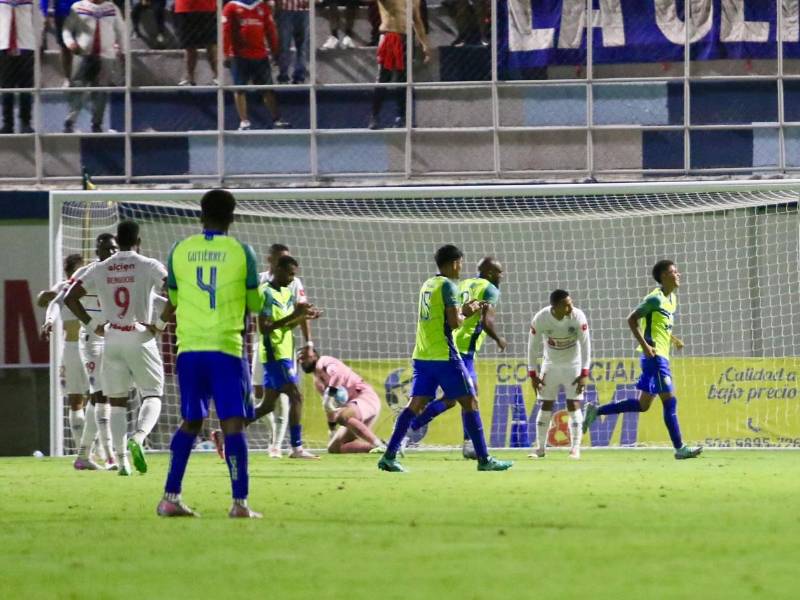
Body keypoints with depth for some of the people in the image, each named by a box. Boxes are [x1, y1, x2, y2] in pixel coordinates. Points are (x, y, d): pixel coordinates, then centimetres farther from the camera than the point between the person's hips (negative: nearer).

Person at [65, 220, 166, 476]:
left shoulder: (99, 269, 5)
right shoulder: (149, 266, -4)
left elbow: (70, 298, 3)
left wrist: (92, 324, 9)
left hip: (112, 340, 3)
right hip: (141, 339, -3)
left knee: (117, 402, 11)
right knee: (152, 397, 6)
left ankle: (121, 458, 3)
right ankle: (138, 438, -22)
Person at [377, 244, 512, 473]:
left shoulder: (427, 285, 15)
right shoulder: (448, 286, -9)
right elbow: (454, 323, -14)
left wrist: (463, 309, 22)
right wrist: (465, 315, 6)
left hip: (422, 356, 8)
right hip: (444, 356, -8)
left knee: (416, 404, 6)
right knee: (470, 402, -1)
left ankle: (389, 456, -4)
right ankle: (484, 459, -1)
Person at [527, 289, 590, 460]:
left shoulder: (578, 317, -23)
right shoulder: (540, 319, -21)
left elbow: (585, 345, -16)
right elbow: (533, 346, -8)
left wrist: (584, 374, -18)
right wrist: (532, 374, -7)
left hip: (573, 364, -1)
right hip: (550, 365, 1)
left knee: (574, 406, -8)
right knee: (545, 406, 1)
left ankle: (575, 449, -4)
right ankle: (540, 448, 11)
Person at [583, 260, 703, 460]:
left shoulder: (672, 298, 16)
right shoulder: (655, 298, -12)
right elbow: (632, 319, -14)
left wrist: (673, 339, 14)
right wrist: (645, 345, -21)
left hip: (660, 357, 10)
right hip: (654, 355, -10)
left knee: (642, 405, 12)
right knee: (670, 401, -9)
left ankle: (595, 411, 16)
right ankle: (680, 449, -8)